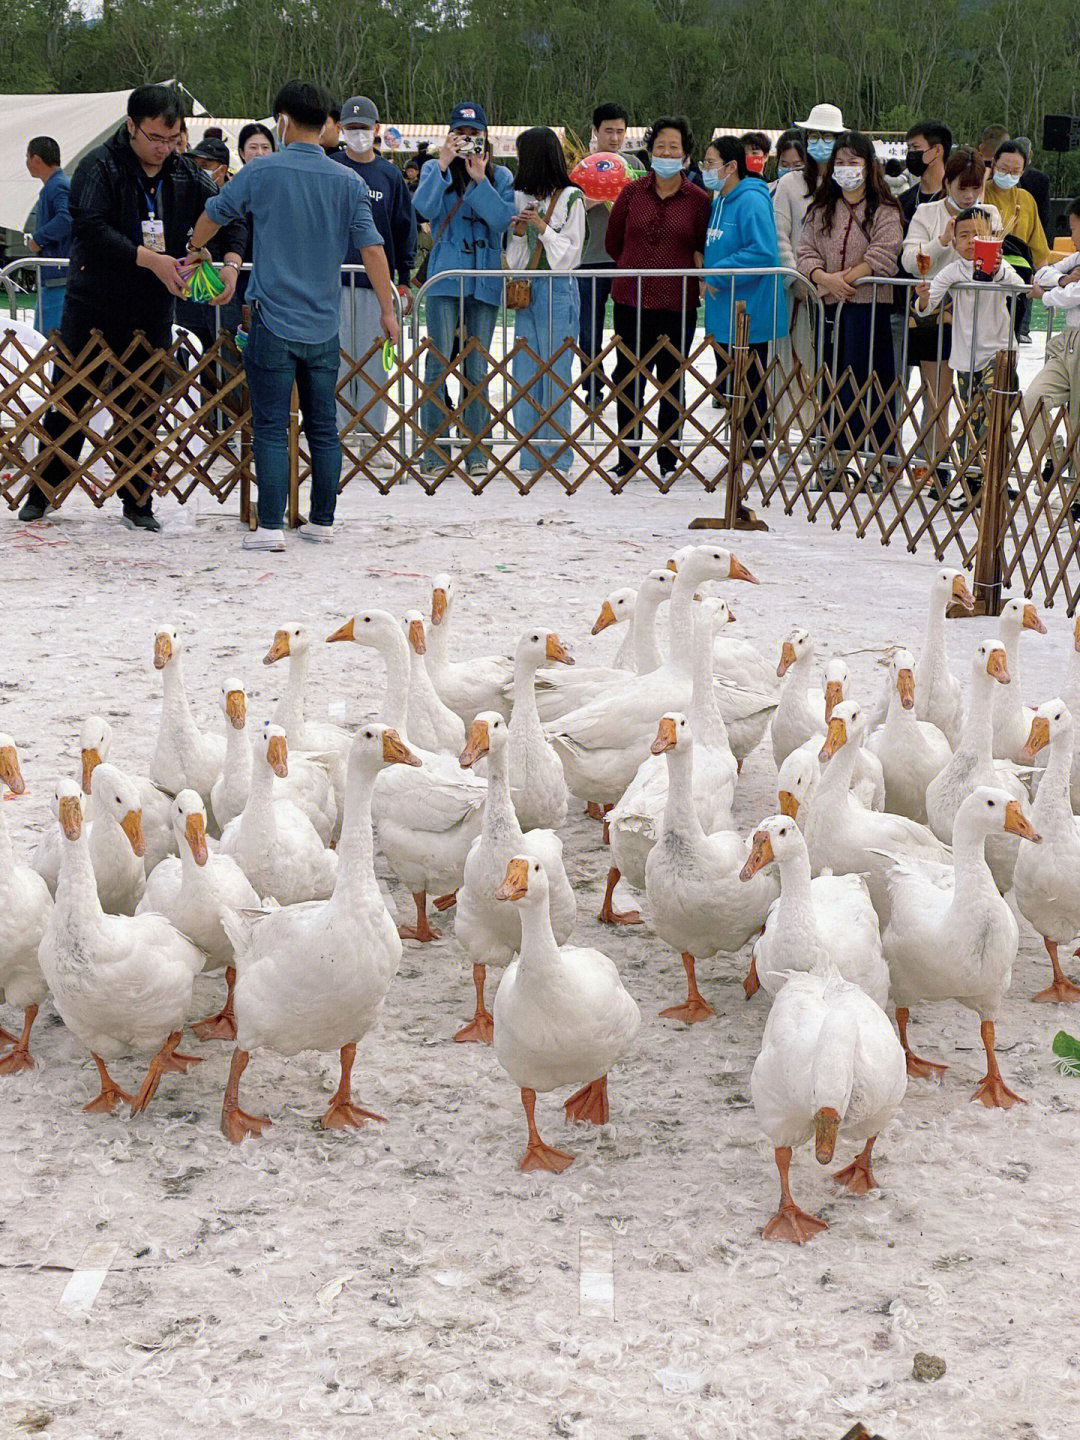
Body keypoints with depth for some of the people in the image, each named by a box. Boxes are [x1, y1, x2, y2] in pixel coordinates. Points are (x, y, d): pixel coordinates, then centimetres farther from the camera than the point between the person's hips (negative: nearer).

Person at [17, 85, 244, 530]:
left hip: (152, 311, 3)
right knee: (69, 402, 3)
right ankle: (44, 491, 16)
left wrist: (231, 262, -10)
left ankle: (137, 502, 13)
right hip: (92, 307, -3)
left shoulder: (186, 175, 5)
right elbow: (90, 227, -21)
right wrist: (149, 259, -26)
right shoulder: (99, 167, -9)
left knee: (140, 409, 6)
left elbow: (228, 220, 10)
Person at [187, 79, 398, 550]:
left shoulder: (261, 173, -5)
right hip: (324, 326, 3)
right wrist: (388, 310, 8)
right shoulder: (348, 182, 1)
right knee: (323, 428, 11)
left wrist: (195, 251, 31)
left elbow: (213, 215, 11)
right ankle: (322, 521, 18)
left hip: (274, 321, -3)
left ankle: (271, 526, -7)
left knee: (271, 428, -2)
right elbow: (371, 248, -1)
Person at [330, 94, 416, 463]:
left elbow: (404, 230, 12)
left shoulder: (390, 175, 9)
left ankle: (372, 437, 7)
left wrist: (404, 280, 9)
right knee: (336, 358, -2)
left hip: (377, 278, 1)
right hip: (333, 276, -1)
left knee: (374, 360, 2)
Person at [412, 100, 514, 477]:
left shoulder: (501, 176, 12)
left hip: (485, 279, 1)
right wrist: (442, 165, -15)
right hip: (444, 276, -1)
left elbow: (502, 220, -5)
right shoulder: (434, 169, 9)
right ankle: (433, 450, -3)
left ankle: (475, 450, 8)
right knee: (439, 363, -7)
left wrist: (479, 179, -10)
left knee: (478, 367, 3)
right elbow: (426, 208, -10)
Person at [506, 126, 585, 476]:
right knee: (524, 372, 4)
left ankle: (557, 458, 1)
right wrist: (519, 231, -4)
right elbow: (515, 259, 14)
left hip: (558, 289, -6)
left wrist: (541, 226, -14)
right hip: (526, 289, 6)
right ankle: (530, 459, 10)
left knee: (555, 372, -4)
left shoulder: (571, 198, -3)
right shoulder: (521, 197, 13)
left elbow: (569, 254, -5)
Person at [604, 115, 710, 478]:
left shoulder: (699, 200, 1)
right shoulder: (632, 193, 5)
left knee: (672, 380, 5)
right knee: (629, 378, 3)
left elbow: (704, 251, 9)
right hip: (631, 300, 1)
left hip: (678, 303, -1)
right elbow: (613, 242, 15)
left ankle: (668, 457, 15)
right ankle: (628, 456, 13)